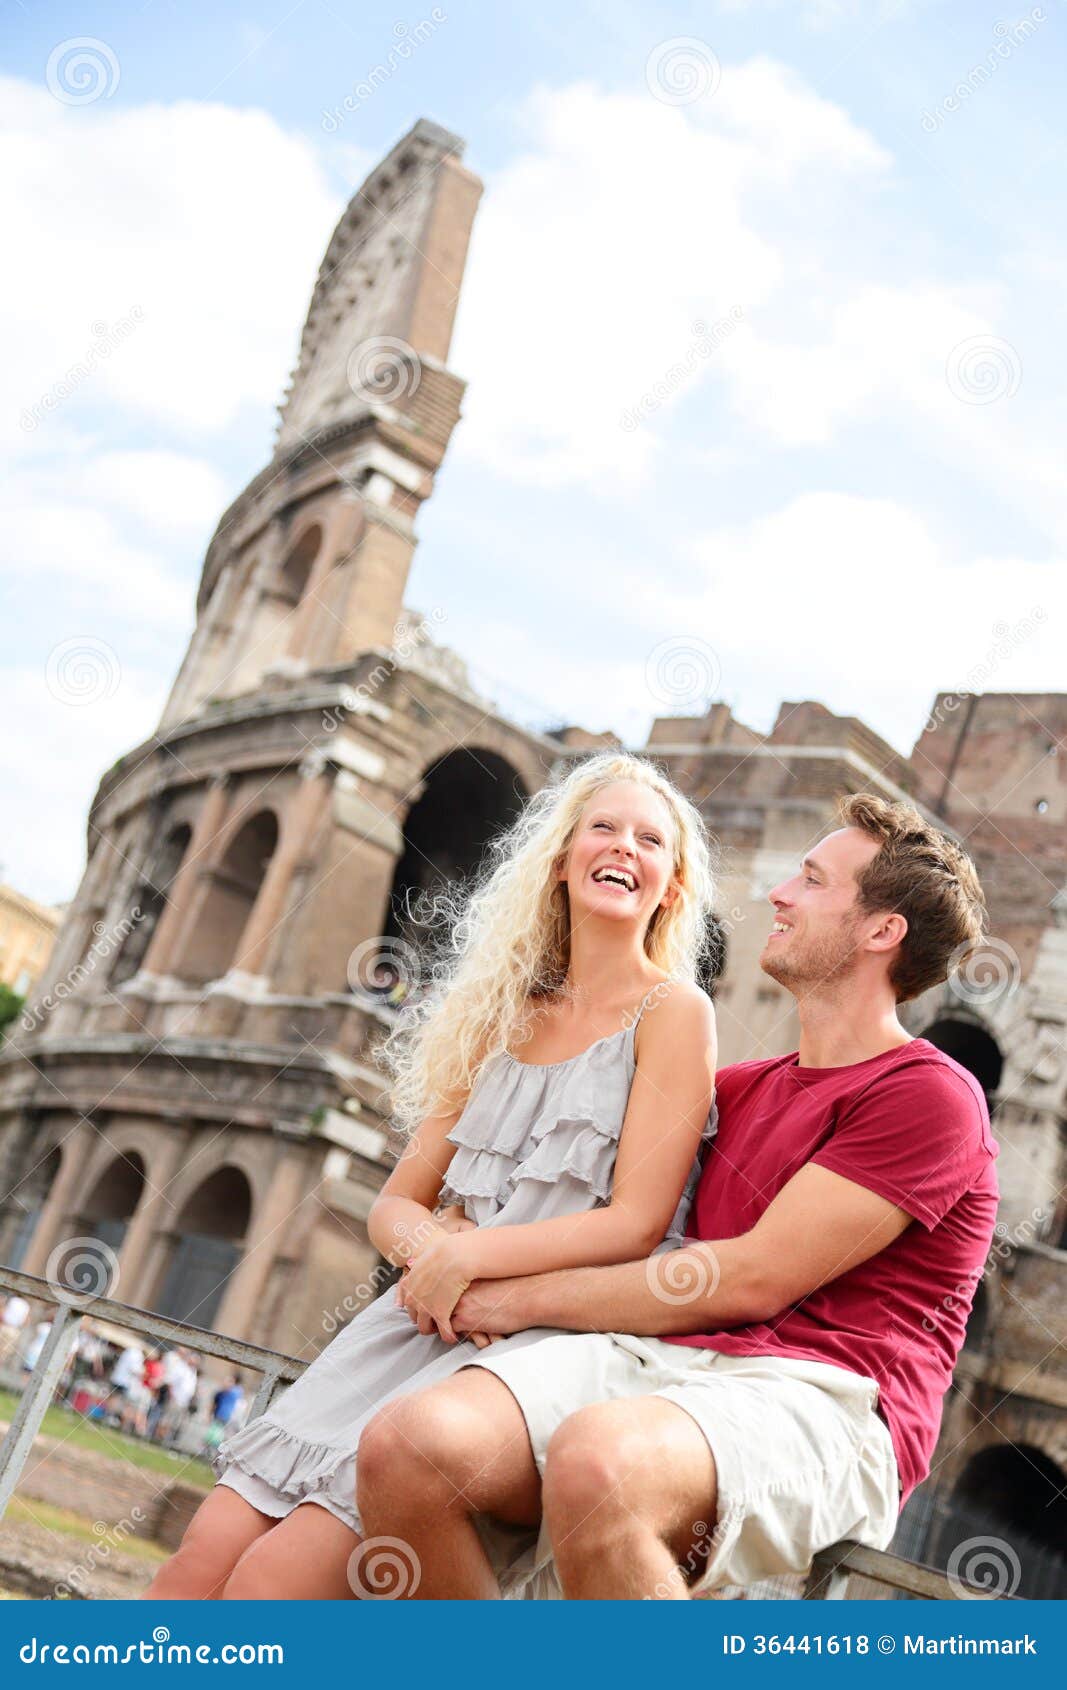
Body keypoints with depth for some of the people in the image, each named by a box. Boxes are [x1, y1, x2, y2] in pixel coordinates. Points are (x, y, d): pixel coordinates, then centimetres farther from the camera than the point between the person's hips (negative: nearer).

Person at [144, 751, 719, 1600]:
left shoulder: (672, 1011, 0)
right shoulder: (502, 1020, 17)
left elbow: (639, 1222, -9)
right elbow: (396, 1202, 15)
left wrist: (467, 1254, -15)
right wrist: (427, 1241, -8)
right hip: (427, 1320, 5)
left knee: (275, 1577, -21)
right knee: (201, 1561, -12)